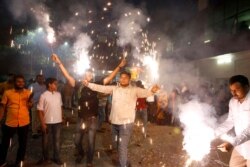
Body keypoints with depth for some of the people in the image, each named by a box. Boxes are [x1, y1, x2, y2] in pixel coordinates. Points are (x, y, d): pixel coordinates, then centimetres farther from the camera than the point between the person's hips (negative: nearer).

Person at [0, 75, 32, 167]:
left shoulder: (28, 92, 3)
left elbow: (30, 106, 5)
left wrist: (30, 101, -16)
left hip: (24, 123, 1)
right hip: (10, 123, -1)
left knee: (22, 144, 12)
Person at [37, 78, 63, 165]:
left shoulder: (58, 94, 2)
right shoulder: (43, 95, -11)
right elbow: (40, 110, -10)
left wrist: (62, 118, 9)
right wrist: (42, 123, -13)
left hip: (58, 121, 3)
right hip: (47, 122, -3)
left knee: (57, 140, 12)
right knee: (45, 140, 14)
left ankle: (56, 157, 26)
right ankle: (45, 157, 33)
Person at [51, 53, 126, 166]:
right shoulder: (79, 85, -4)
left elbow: (109, 78, -10)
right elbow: (68, 77, -9)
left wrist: (119, 67, -16)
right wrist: (59, 63, -17)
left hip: (92, 119, -1)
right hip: (81, 119, 2)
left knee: (91, 142, 7)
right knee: (77, 141, 15)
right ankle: (80, 154, 48)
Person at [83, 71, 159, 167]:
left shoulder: (134, 90, -5)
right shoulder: (114, 88, 5)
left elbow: (144, 93, -19)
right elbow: (101, 88, 5)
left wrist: (152, 91, -40)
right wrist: (88, 84, -1)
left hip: (126, 122, -5)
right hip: (114, 122, 6)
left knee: (122, 146, -2)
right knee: (116, 145, 22)